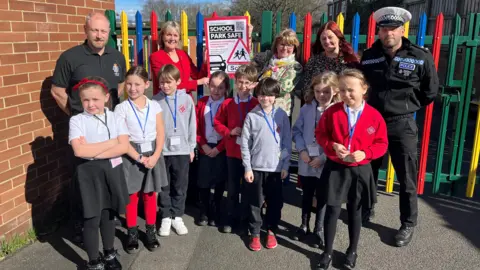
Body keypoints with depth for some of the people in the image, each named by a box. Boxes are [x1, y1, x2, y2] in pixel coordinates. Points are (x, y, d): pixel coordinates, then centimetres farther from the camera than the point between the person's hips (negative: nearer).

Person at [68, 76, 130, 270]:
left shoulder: (115, 118, -1)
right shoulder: (77, 120, -7)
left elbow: (124, 147, -11)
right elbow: (79, 151, -19)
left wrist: (94, 151, -18)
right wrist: (111, 142, -14)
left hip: (112, 171, 2)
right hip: (90, 173, -2)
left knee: (108, 215, 17)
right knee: (92, 219, 5)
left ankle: (109, 254, 36)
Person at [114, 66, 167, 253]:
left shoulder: (154, 106, 1)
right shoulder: (121, 108, -6)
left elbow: (160, 134, 0)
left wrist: (155, 156, -12)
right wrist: (139, 157, -16)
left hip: (152, 154, 2)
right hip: (131, 156, -2)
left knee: (150, 195, 12)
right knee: (132, 197, 7)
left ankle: (150, 231, 26)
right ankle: (132, 234, 23)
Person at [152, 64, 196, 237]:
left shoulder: (186, 99, -2)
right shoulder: (155, 101, -4)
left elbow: (192, 124, 3)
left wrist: (192, 147, 4)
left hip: (182, 149, 1)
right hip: (161, 150, 0)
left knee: (180, 186, 11)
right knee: (164, 187, 11)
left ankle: (177, 217, 25)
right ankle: (166, 217, 24)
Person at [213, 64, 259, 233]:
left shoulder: (258, 104, -7)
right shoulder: (227, 104, 0)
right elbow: (217, 123, 7)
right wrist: (229, 132, -8)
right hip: (233, 152, 2)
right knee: (233, 187, 13)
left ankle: (245, 219, 27)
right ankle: (230, 219, 27)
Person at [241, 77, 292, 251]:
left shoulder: (282, 115, 0)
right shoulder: (251, 116, -3)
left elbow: (287, 142, 3)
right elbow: (245, 144, -2)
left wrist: (285, 166, 0)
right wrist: (247, 168, -5)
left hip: (276, 167, 1)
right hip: (256, 167, -1)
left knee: (275, 202, 11)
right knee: (255, 203, 8)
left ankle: (271, 231, 30)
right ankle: (254, 234, 23)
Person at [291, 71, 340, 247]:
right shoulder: (307, 108, -1)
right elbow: (296, 130, 4)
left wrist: (323, 158, -17)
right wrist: (302, 150, -10)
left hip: (326, 164, -3)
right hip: (306, 162, 3)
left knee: (322, 197, 14)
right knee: (307, 195, 20)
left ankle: (319, 230, 32)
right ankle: (304, 225, 39)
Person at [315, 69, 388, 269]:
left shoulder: (374, 116, -8)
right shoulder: (332, 112, -7)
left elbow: (382, 144, -2)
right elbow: (320, 134, 2)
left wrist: (365, 153, -19)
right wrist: (333, 146, -16)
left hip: (360, 171, 1)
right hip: (335, 168, 0)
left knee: (355, 211, 15)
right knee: (332, 209, 4)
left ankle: (352, 251, 34)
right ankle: (328, 252, 22)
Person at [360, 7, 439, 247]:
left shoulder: (421, 57, -8)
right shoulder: (369, 56, 0)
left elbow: (430, 92, 2)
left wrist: (406, 106, 3)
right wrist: (376, 105, 6)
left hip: (402, 125, -3)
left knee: (407, 180, 6)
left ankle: (408, 224, 23)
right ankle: (365, 210, 37)